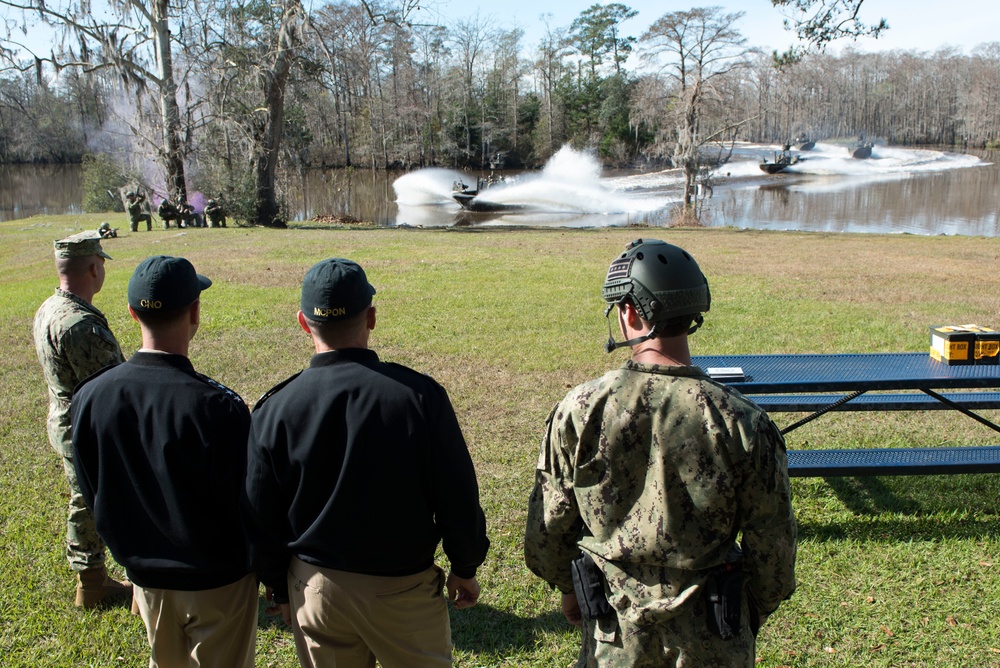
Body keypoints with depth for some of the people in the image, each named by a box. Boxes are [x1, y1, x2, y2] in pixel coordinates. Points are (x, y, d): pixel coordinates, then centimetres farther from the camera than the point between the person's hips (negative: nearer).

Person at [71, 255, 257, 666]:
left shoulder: (88, 397, -12)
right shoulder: (217, 406, -29)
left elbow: (94, 496, 2)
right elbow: (248, 505, -19)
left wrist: (133, 548, 16)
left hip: (146, 577, 5)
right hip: (218, 584, -5)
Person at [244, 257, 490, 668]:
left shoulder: (274, 410, -12)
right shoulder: (419, 395, -18)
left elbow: (262, 522, -2)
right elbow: (458, 500, -11)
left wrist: (281, 588, 14)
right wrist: (465, 569, 6)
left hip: (314, 588, 2)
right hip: (404, 588, -2)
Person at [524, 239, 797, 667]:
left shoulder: (578, 411, -16)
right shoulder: (743, 422, -17)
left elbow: (547, 530, -5)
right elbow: (772, 544, -7)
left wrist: (568, 588, 14)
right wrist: (752, 615, 11)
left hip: (614, 633, 1)